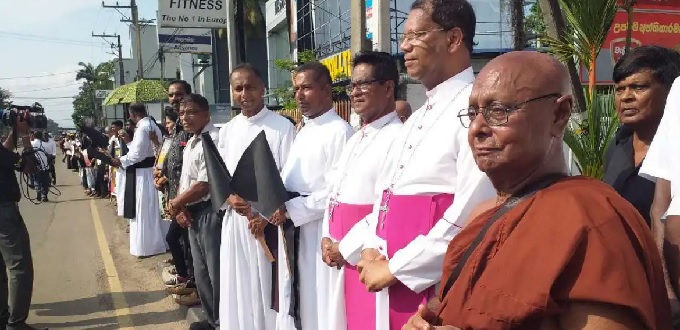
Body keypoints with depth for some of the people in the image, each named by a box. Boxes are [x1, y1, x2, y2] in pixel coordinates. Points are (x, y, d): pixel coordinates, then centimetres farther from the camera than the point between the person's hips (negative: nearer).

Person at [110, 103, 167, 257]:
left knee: (143, 210, 0)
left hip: (142, 173, -9)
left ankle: (147, 246, 7)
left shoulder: (142, 128, -19)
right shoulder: (153, 125, 10)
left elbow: (137, 154, -21)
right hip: (152, 169, 9)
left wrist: (121, 161, -9)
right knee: (151, 209, 17)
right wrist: (130, 142, 15)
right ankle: (156, 242, 26)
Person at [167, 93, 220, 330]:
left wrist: (175, 204, -8)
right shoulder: (190, 142, 13)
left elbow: (204, 185, -22)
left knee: (216, 273, 1)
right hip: (193, 213, 10)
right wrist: (181, 207, 1)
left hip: (210, 213, -10)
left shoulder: (213, 140, -18)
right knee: (201, 272, 20)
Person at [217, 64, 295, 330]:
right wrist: (229, 198, -8)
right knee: (238, 288, 11)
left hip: (269, 220, -5)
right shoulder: (227, 131, 10)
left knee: (268, 288, 2)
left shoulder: (283, 127, -6)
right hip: (235, 220, 5)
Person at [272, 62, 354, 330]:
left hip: (317, 232, -8)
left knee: (316, 306, 3)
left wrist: (291, 210, -17)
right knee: (292, 300, 17)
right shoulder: (303, 132, 16)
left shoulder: (340, 131, -12)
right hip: (291, 232, 8)